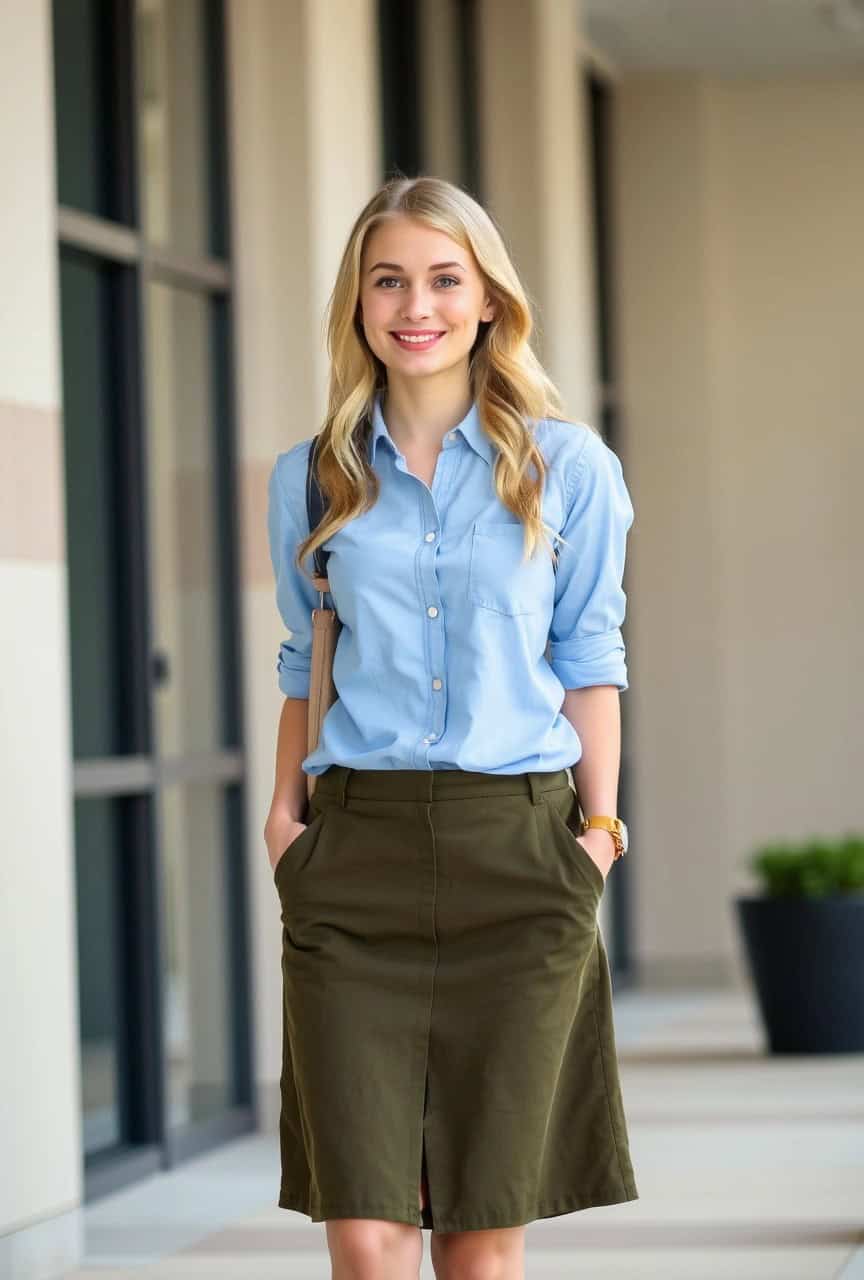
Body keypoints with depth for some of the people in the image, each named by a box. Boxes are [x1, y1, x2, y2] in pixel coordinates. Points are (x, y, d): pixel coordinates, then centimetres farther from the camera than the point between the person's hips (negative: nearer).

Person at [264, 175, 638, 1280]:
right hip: (355, 853, 1)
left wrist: (598, 832, 0)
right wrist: (284, 815, 5)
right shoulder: (311, 479, 9)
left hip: (519, 851, -1)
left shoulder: (569, 467, 4)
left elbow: (590, 662, 7)